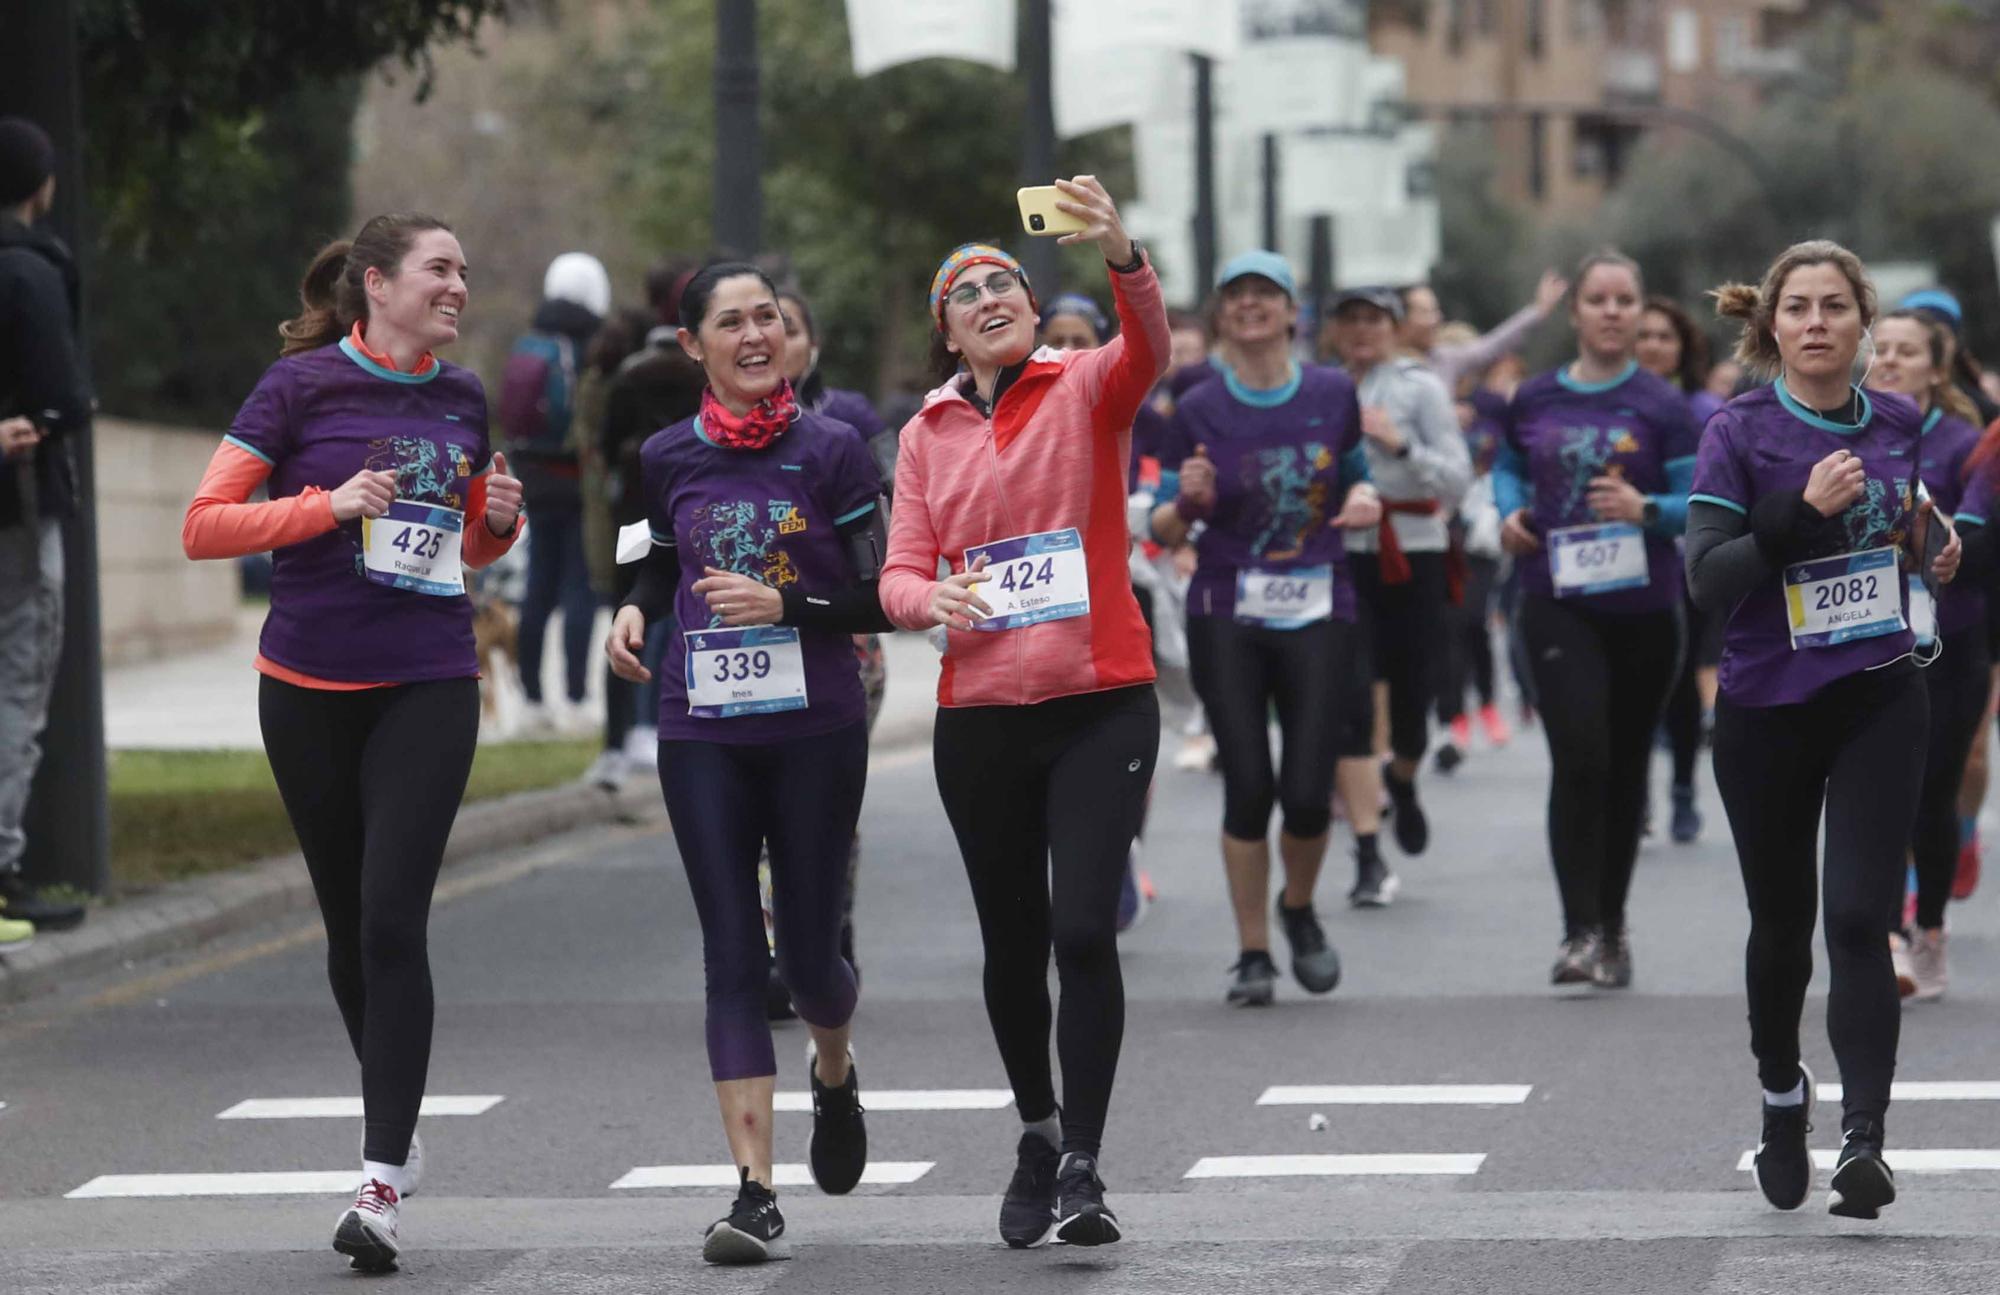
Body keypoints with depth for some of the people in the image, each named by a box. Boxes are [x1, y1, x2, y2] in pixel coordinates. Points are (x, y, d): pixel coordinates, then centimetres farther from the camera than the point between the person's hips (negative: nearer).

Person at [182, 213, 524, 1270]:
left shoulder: (461, 399, 9)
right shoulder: (303, 386, -4)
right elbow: (202, 526, -8)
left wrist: (499, 520, 0)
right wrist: (328, 507, -19)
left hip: (429, 687, 1)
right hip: (310, 691, -1)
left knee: (393, 922, -12)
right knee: (349, 924, 10)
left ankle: (383, 1181, -15)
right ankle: (397, 1119, 32)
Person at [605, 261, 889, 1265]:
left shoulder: (832, 450, -3)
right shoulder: (669, 458, 4)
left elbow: (877, 599, -3)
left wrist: (786, 604, -18)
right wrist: (635, 610, 1)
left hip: (818, 730, -1)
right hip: (704, 732, 1)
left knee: (808, 952, 4)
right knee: (733, 956, -4)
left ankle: (835, 1071, 42)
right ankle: (754, 1193, -6)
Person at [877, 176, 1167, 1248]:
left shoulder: (1086, 390, 0)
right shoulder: (928, 430, 10)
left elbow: (1149, 349, -21)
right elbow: (900, 572, 7)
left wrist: (1122, 256, -41)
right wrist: (933, 597, -17)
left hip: (1101, 705, -3)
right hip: (980, 715, 3)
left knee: (1085, 930, -14)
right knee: (1013, 943, 11)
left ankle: (1082, 1165, -8)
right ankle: (1038, 1129, 33)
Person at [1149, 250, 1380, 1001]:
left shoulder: (1332, 395, 5)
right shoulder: (1200, 411, 1)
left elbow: (1354, 481, 18)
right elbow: (1165, 530, 4)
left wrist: (1362, 503, -5)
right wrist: (1186, 499, -18)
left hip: (1318, 613, 1)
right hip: (1227, 615, -1)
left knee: (1308, 792, -6)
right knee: (1249, 785, -6)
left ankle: (1299, 909, 24)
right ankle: (1252, 953, 7)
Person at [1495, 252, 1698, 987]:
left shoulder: (1662, 407, -3)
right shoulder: (1535, 402, 4)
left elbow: (1697, 506, -6)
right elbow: (1508, 467, 20)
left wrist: (1647, 510, -25)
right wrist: (1511, 513, 0)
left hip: (1643, 608, 1)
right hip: (1558, 603, -1)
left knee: (1625, 767, 12)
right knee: (1579, 758, -16)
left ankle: (1612, 925, 27)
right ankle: (1579, 932, -16)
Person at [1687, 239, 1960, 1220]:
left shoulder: (1898, 423, 4)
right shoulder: (1740, 432, -8)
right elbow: (1707, 578, -17)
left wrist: (1932, 546, 2)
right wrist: (1804, 508, -28)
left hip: (1878, 703, 1)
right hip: (1766, 711, -1)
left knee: (1858, 918, -13)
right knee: (1782, 920, 14)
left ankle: (1863, 1140, -17)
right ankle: (1781, 1090, 41)